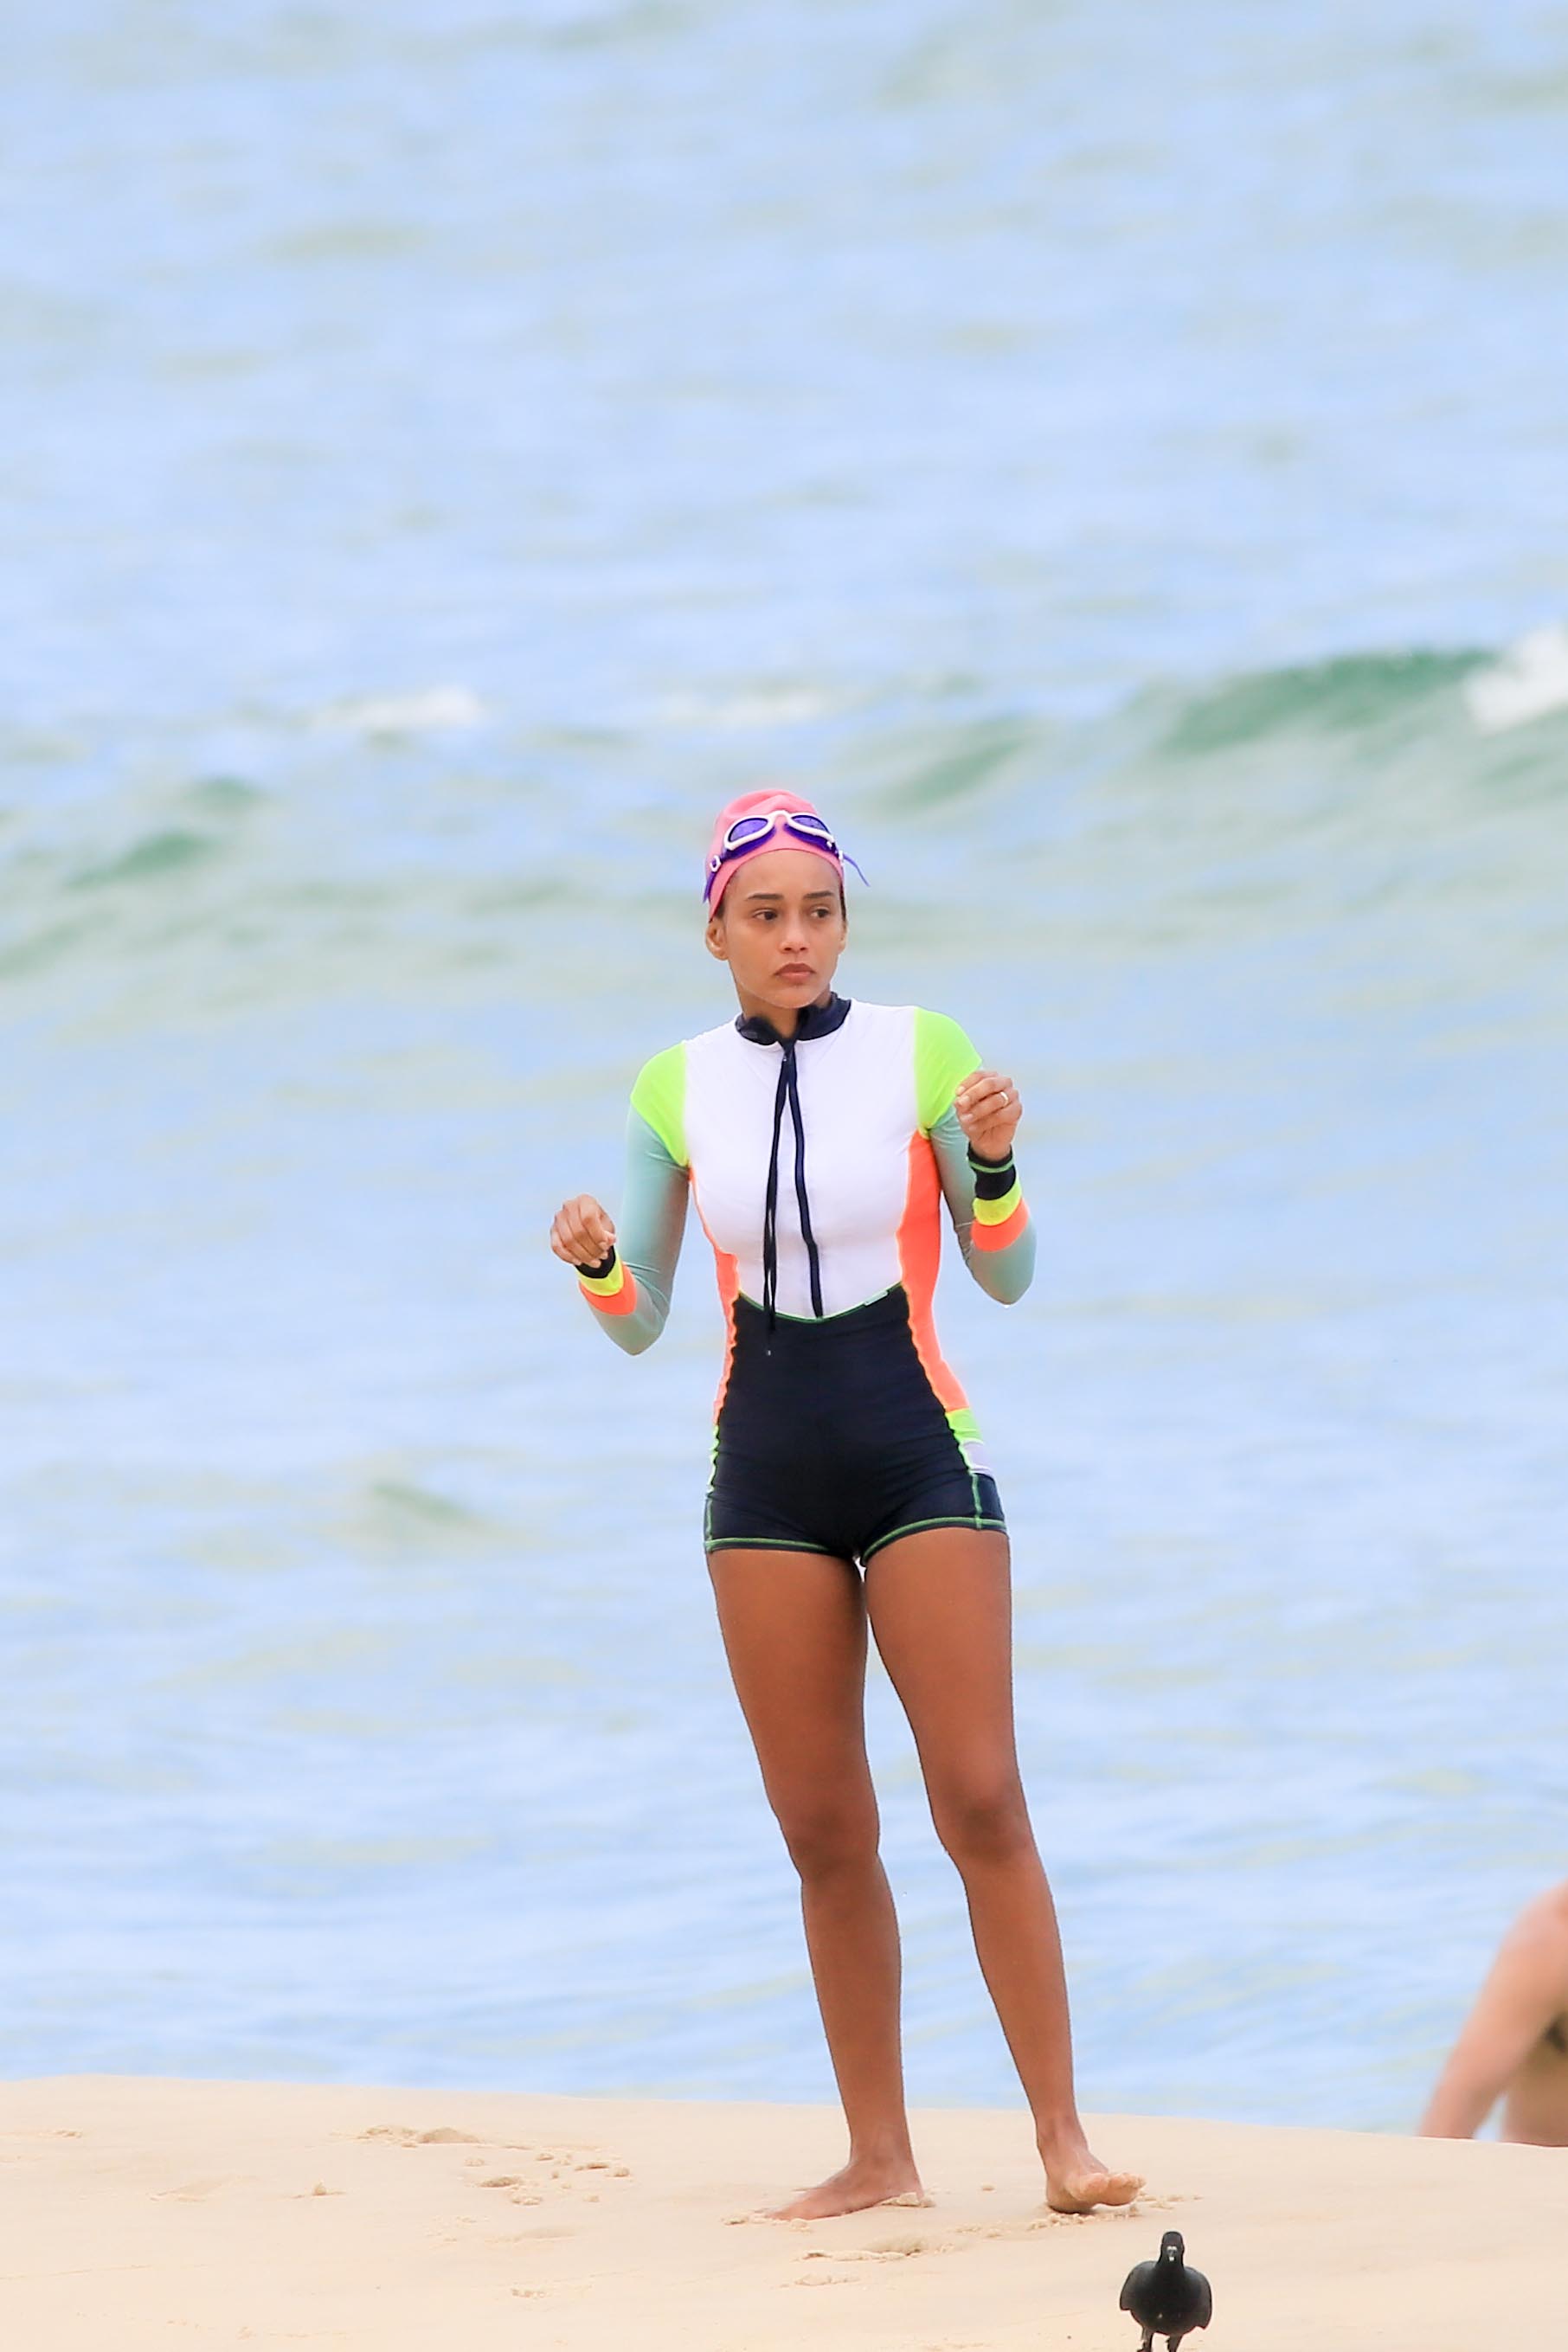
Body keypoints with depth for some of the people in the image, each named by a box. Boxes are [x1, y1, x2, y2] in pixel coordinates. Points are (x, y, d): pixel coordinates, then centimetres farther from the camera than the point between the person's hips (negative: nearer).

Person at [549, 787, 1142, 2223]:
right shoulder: (677, 1089, 4)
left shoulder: (925, 1051, -3)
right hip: (766, 1472, 3)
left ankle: (1063, 2138, -5)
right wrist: (595, 1262, -13)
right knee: (824, 1834, 3)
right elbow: (639, 1324, 8)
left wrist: (994, 1157, -17)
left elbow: (1006, 1279, 0)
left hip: (921, 1457, -2)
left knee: (982, 1802, -9)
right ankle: (879, 2157, 9)